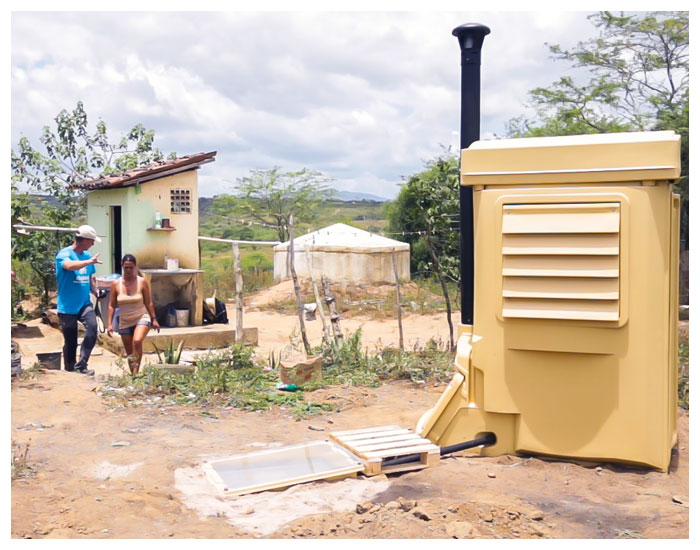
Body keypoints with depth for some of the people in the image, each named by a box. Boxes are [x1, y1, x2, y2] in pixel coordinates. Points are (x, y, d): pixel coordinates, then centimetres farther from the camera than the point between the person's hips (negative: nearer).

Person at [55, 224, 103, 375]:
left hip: (85, 303, 4)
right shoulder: (64, 254, -8)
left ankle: (81, 366, -12)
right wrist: (90, 261, -31)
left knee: (92, 327, -20)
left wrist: (96, 291, 3)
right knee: (70, 341, 4)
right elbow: (69, 265, -32)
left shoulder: (87, 255, 11)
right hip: (67, 306, -4)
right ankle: (69, 369, 24)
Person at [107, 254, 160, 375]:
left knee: (137, 341, -30)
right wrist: (109, 324, -2)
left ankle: (136, 370, -25)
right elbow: (111, 306, 2)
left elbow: (148, 302, 1)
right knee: (129, 353, 8)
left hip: (142, 318, -3)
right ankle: (133, 374, 24)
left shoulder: (142, 282, -6)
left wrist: (154, 319, 0)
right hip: (125, 322, 3)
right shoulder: (116, 284, -2)